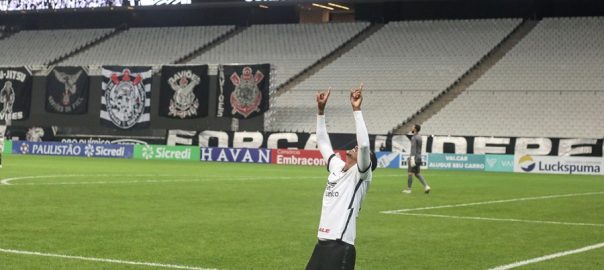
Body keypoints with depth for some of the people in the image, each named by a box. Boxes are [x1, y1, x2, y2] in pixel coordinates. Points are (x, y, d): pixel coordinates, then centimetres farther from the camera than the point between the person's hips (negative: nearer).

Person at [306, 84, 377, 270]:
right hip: (322, 243, 8)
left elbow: (364, 145, -21)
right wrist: (321, 111, 18)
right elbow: (323, 142, 25)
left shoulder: (360, 175, -4)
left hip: (341, 247, -8)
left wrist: (356, 110, -20)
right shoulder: (337, 167, 16)